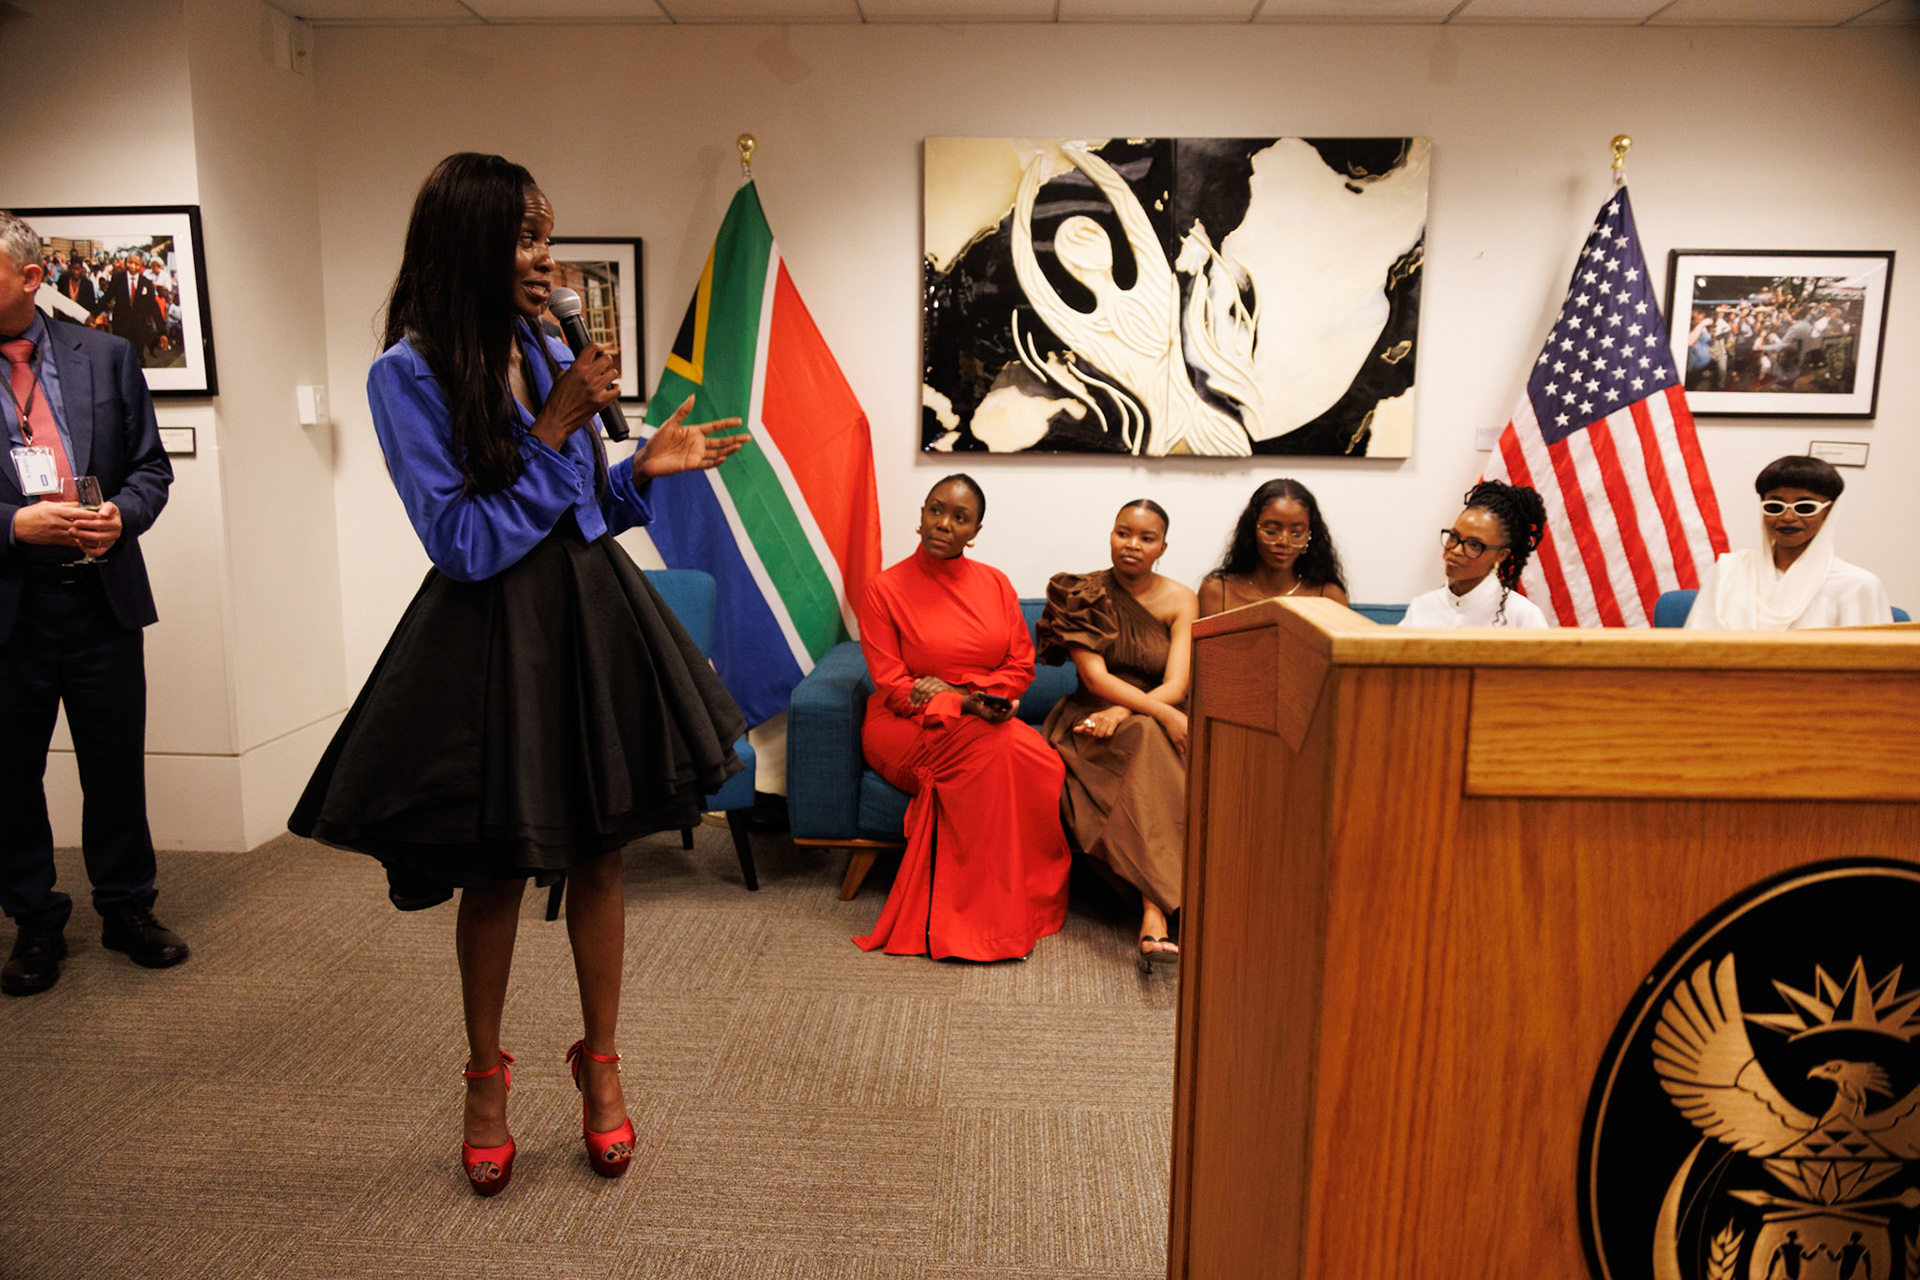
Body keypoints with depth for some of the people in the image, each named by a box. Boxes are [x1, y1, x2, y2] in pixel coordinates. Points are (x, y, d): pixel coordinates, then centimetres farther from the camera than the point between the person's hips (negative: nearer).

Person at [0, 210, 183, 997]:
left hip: (102, 598, 1)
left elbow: (150, 466, 8)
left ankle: (127, 909, 27)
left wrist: (122, 515, -11)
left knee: (117, 768, 10)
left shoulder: (106, 356, 5)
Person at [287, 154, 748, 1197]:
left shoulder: (554, 359, 6)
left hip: (593, 620, 5)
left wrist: (644, 467, -5)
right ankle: (486, 1079, 33)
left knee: (597, 855, 11)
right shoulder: (408, 376, -10)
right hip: (492, 639, -4)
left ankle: (600, 1063, 29)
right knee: (493, 873, 9)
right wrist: (556, 432, -17)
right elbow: (465, 544, -16)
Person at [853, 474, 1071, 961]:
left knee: (1045, 764, -30)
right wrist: (967, 706, -21)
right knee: (996, 748, -34)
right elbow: (892, 687, -7)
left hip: (982, 717, 4)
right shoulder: (885, 589, -2)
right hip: (905, 727, -3)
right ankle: (990, 919, -24)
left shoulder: (995, 584, 10)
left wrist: (962, 691, -11)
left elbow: (1021, 666, 7)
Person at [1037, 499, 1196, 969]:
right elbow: (1095, 677, -10)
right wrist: (1162, 713, -23)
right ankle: (1161, 904, -41)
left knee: (1144, 737, -36)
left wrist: (1122, 713, -24)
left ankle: (1153, 912, -43)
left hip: (1158, 726, 1)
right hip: (1093, 722, -1)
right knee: (1146, 739, -35)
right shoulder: (1082, 593, 1)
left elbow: (1175, 686, -6)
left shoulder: (1180, 601, 5)